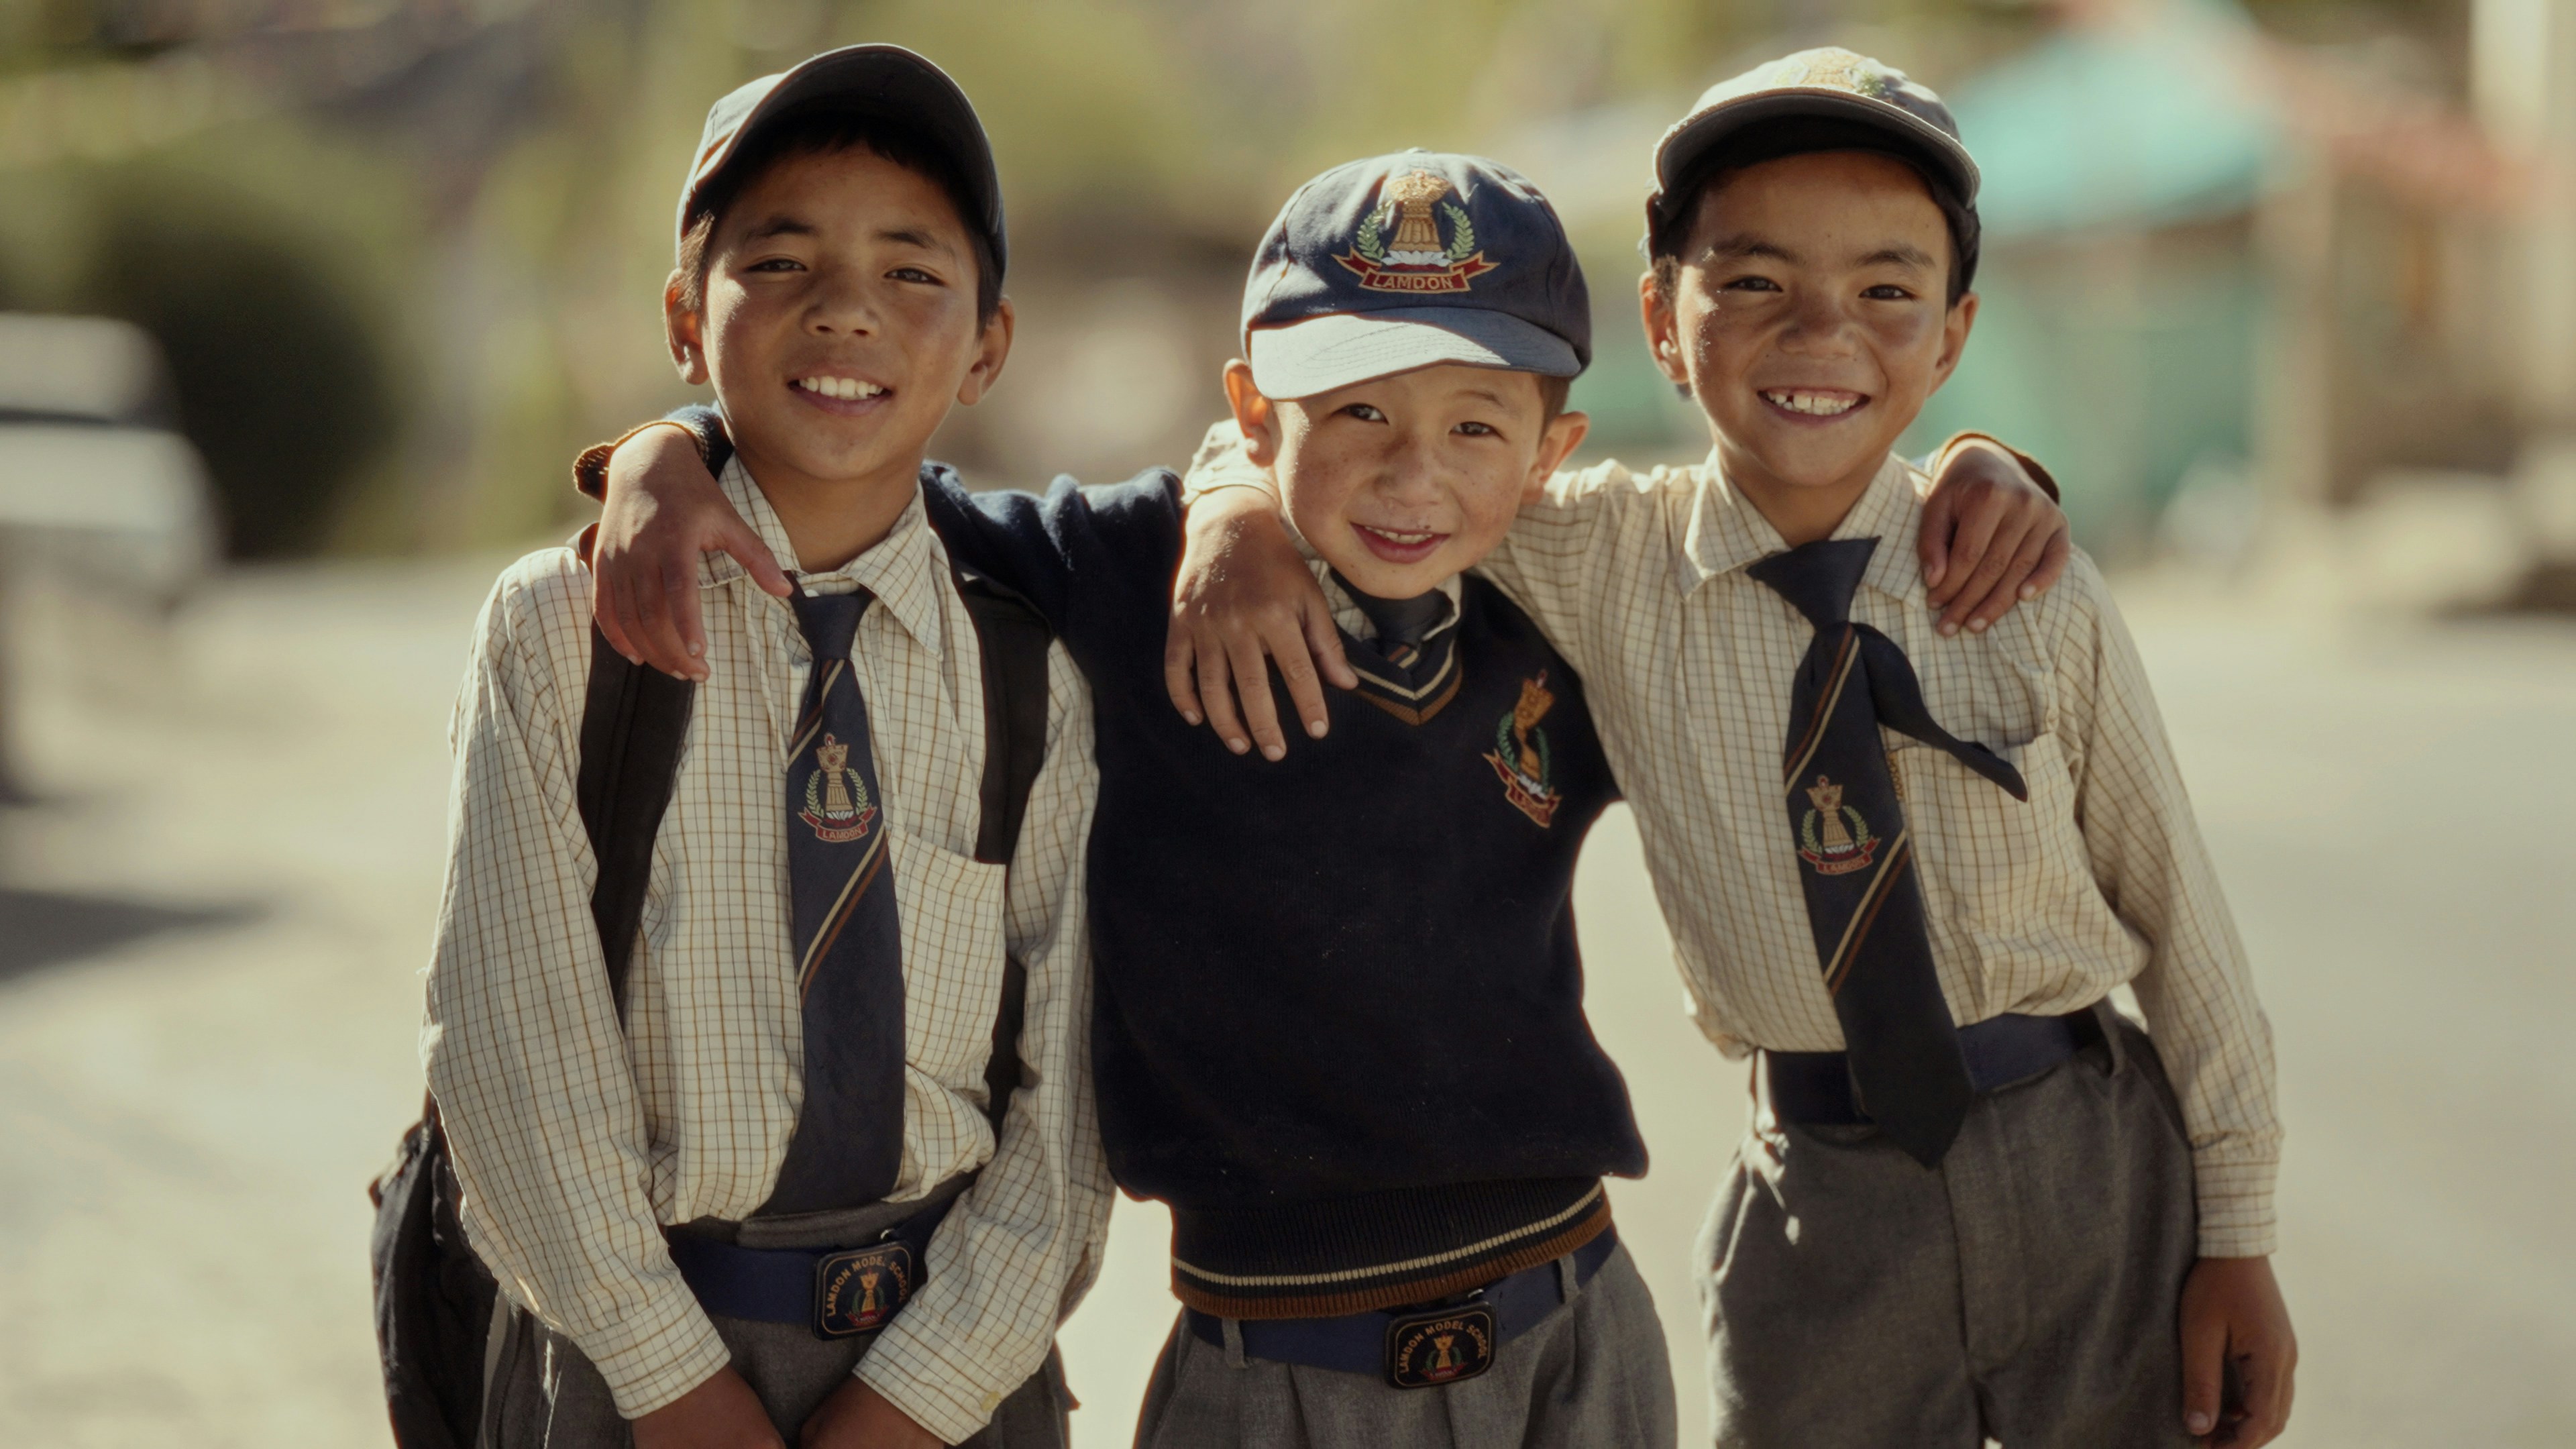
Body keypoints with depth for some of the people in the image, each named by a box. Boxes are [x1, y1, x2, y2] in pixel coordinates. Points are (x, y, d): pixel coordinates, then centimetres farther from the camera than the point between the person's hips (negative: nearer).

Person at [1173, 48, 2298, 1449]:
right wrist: (1244, 507, -20)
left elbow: (2179, 916, -2)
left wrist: (2236, 1241, 1)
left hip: (2093, 1170, 0)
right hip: (1823, 1212, 1)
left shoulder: (2037, 598, -8)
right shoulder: (1599, 565, -6)